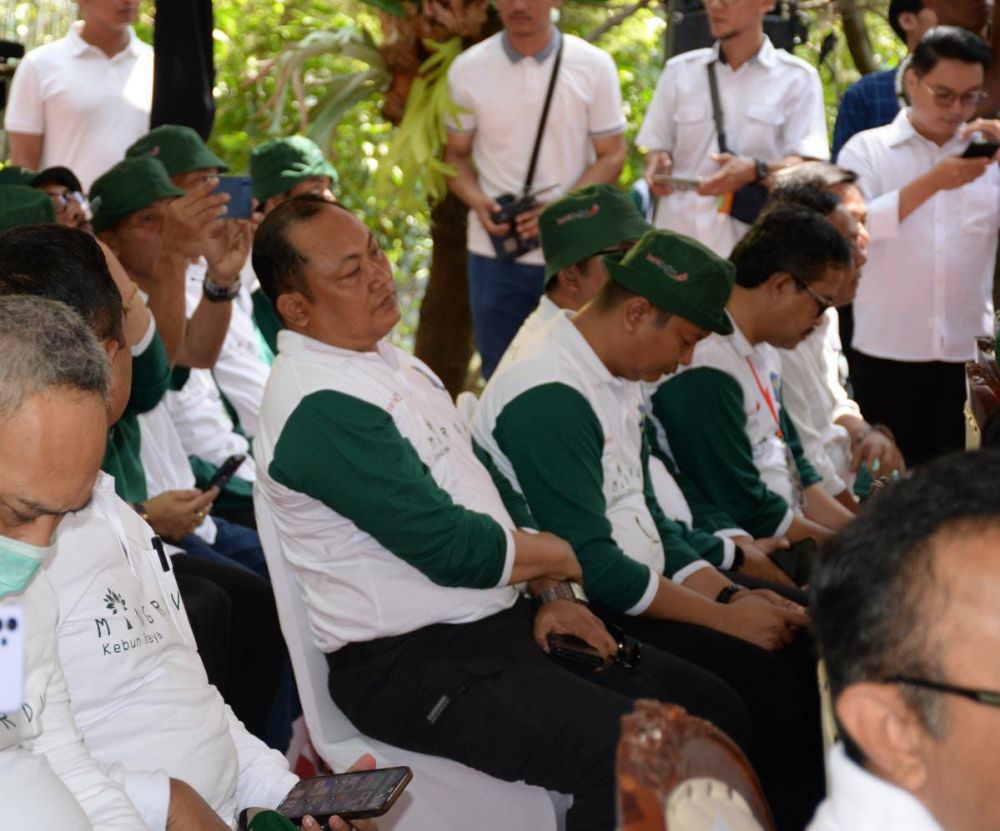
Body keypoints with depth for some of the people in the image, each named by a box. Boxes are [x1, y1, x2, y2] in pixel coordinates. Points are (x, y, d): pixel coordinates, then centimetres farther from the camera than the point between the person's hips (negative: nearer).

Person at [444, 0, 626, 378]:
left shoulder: (594, 66, -5)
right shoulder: (467, 69, -2)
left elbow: (611, 156, -2)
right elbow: (455, 154, 7)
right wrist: (477, 201, -13)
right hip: (495, 253, 1)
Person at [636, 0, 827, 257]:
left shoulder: (797, 78, 4)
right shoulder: (679, 71, 14)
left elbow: (808, 167, -3)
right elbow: (656, 147, 17)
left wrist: (755, 171, -22)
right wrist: (657, 166, -6)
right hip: (679, 238, 3)